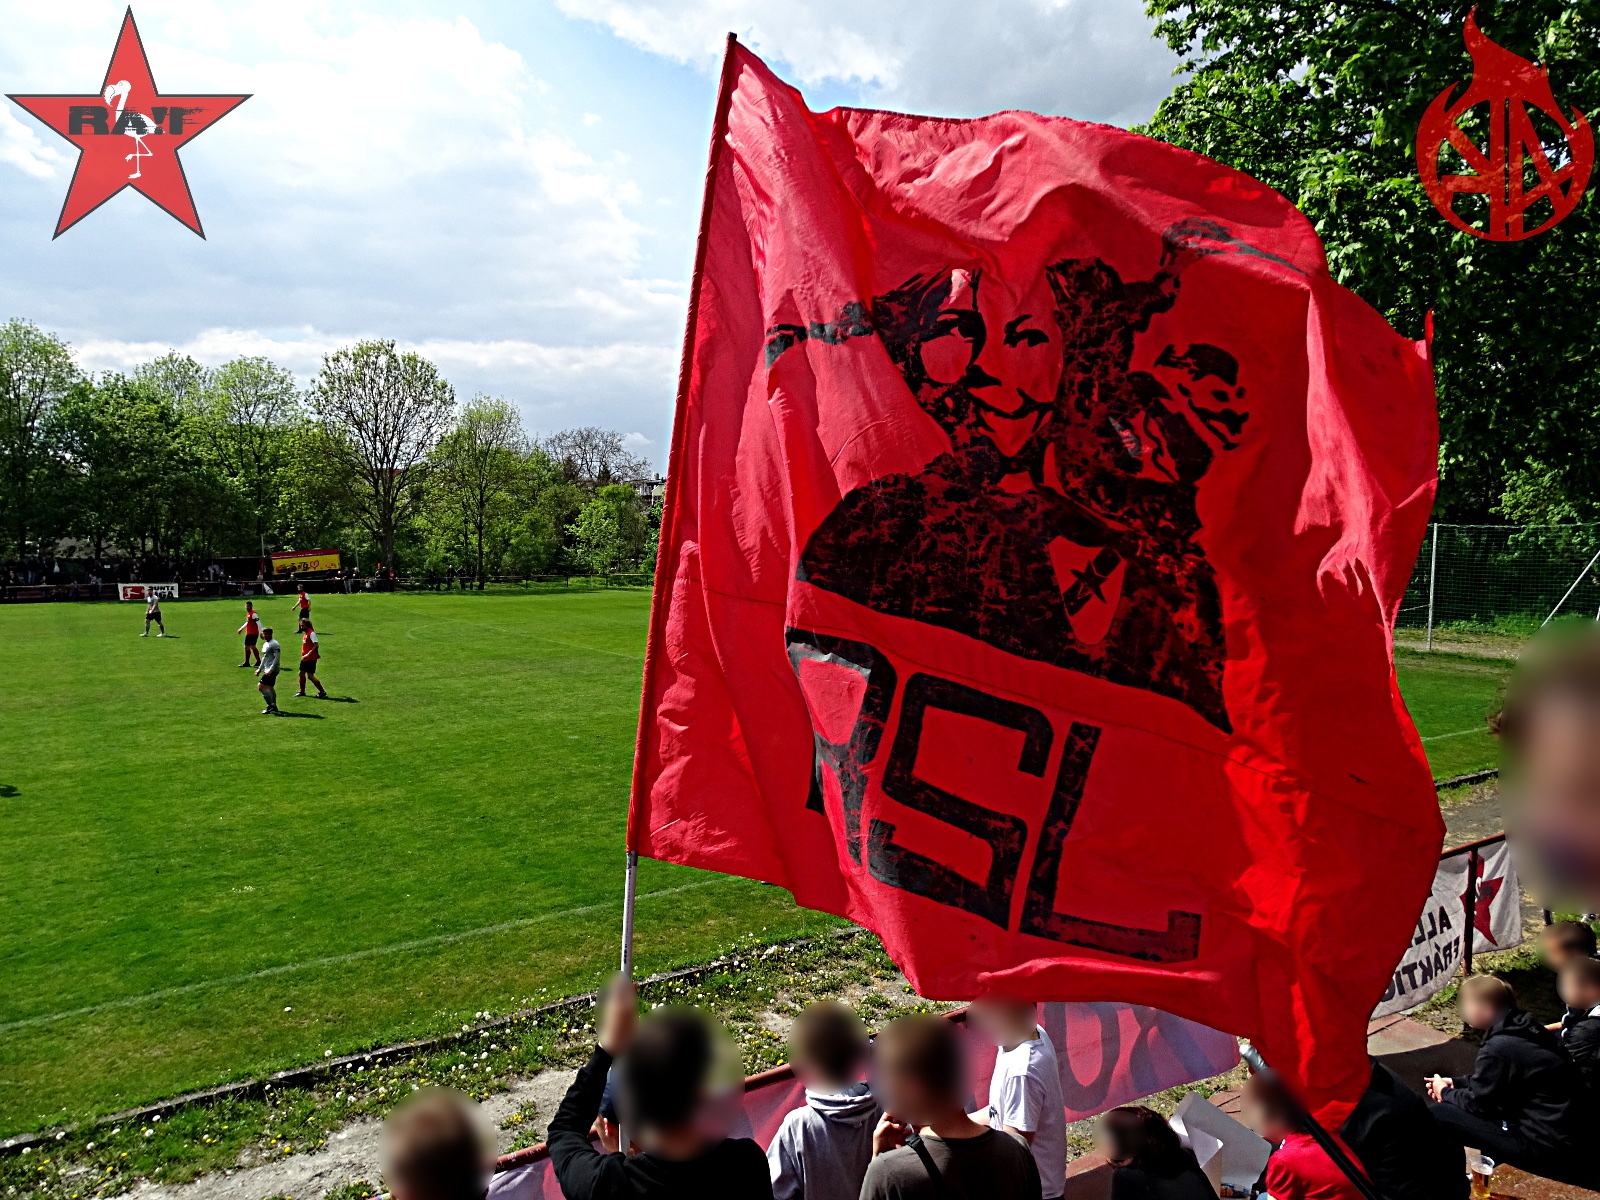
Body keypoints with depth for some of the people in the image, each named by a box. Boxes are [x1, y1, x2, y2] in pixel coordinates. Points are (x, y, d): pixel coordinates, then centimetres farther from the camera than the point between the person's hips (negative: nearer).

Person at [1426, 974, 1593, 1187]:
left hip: (1545, 1149, -9)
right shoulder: (1525, 1027, 5)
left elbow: (1477, 1104, -9)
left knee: (1440, 1113, -11)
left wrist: (1445, 1093, 8)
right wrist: (1456, 1084, 15)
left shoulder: (1497, 1049, -22)